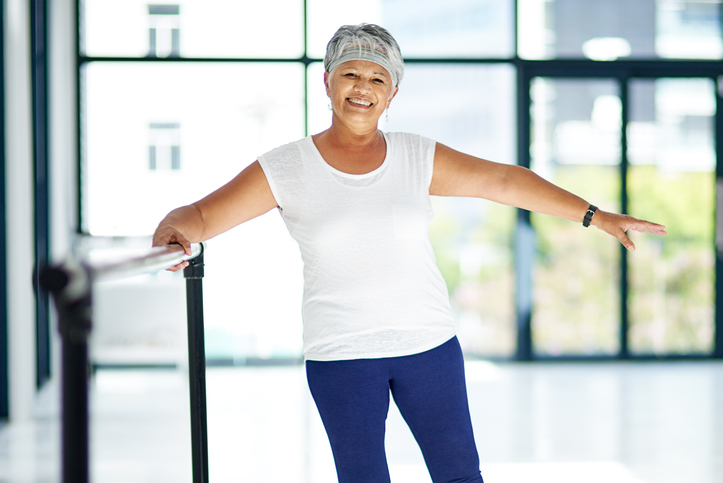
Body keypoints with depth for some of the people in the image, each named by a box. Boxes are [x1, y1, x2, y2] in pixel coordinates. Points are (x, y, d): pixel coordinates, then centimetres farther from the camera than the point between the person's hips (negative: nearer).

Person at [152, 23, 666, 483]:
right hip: (340, 353, -2)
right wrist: (173, 231, -31)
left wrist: (596, 216, -3)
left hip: (428, 343, 2)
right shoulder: (285, 169, -5)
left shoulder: (418, 157, 2)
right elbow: (199, 216, -7)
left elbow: (505, 180, 0)